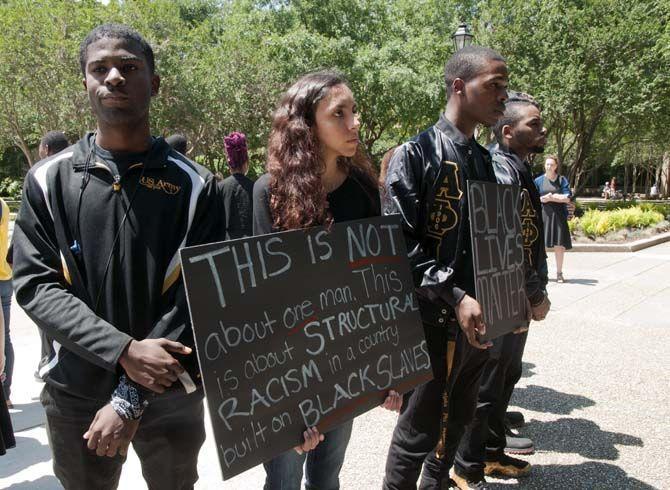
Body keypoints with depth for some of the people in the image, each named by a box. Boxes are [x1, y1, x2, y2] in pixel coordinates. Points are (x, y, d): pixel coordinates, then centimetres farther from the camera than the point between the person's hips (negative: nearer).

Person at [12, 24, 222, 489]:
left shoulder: (194, 184, -6)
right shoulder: (49, 179, -1)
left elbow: (197, 295, -10)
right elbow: (34, 285, -6)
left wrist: (132, 397, -15)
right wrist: (123, 351, -20)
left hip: (172, 394, 0)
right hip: (75, 394, 1)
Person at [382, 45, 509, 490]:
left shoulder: (485, 160, 12)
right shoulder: (415, 155, -11)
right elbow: (399, 244, -17)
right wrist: (455, 297, -23)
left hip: (479, 321, 8)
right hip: (435, 321, -7)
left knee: (456, 423, 21)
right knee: (418, 432, 4)